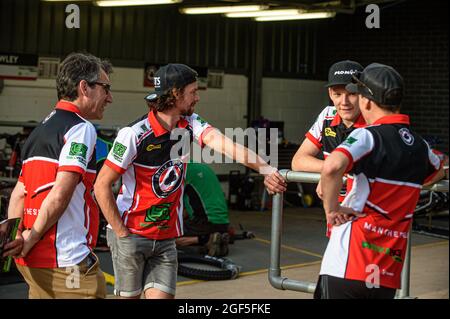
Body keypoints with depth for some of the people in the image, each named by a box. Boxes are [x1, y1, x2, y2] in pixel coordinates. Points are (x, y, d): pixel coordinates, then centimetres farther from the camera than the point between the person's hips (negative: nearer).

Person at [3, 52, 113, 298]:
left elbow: (18, 195, 12)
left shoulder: (40, 130, 18)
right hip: (66, 261, -9)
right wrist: (31, 239, -9)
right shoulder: (81, 128, -10)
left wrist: (17, 238, 2)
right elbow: (59, 195, -19)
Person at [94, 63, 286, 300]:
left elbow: (222, 143, -19)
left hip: (166, 239, 4)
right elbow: (102, 186, -13)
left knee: (162, 295, -3)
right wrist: (122, 235, -14)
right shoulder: (135, 134, -16)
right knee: (128, 296, 4)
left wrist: (265, 168, -36)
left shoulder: (191, 125, 0)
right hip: (131, 235, -4)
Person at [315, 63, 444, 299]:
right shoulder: (420, 146, 12)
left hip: (347, 269, -6)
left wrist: (331, 208, -15)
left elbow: (332, 166, -30)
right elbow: (438, 172, 36)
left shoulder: (368, 136, -10)